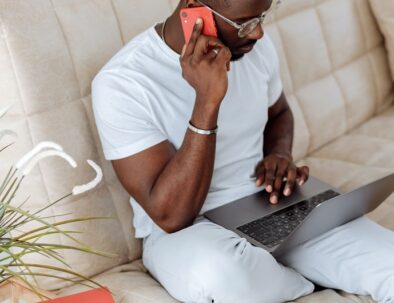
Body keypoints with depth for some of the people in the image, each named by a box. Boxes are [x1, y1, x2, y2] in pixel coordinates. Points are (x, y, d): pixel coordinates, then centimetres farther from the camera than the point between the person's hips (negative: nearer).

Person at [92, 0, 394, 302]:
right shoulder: (122, 83, -21)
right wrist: (207, 101, -33)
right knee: (221, 274, -39)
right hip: (187, 232, -3)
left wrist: (281, 155, -5)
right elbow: (171, 217, -24)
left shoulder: (255, 46, -3)